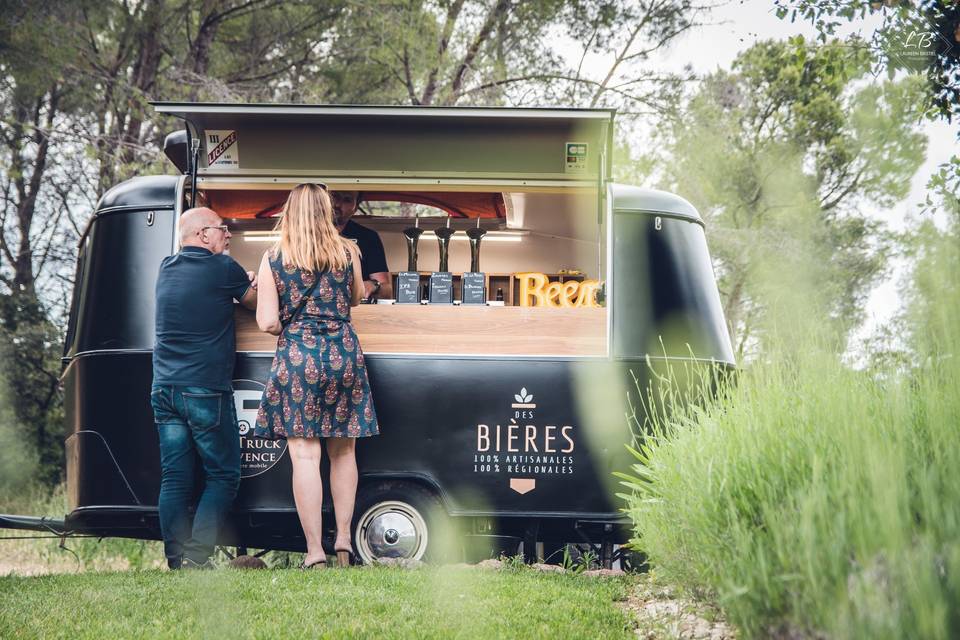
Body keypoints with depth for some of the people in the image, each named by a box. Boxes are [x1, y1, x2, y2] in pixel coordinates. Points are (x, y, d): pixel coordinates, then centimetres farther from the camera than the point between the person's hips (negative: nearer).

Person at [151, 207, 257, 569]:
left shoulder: (167, 269, 12)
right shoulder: (223, 268, -6)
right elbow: (255, 303, 9)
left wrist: (244, 282, 23)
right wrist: (253, 282, 28)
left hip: (164, 390, 6)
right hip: (205, 390, -6)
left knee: (174, 478, 6)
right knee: (223, 476, 1)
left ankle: (177, 560, 2)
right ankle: (197, 559, -9)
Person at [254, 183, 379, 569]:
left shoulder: (273, 259, -2)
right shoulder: (348, 252, 3)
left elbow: (267, 322, -5)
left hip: (296, 357, -2)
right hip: (344, 353, 2)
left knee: (304, 455, -2)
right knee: (343, 452, 14)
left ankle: (315, 549, -4)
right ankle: (344, 539, 17)